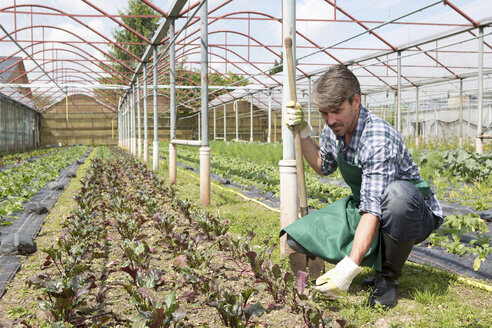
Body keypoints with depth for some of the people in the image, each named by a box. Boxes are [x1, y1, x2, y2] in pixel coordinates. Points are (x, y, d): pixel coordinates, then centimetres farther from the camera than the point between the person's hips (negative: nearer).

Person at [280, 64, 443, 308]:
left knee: (396, 194, -43)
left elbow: (373, 211, -37)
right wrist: (303, 133, 1)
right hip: (365, 207, 7)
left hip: (415, 214, -6)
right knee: (297, 236, -13)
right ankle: (379, 259, 5)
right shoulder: (333, 130, -5)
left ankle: (387, 276, -16)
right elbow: (323, 167, 17)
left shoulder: (378, 139, -30)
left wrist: (349, 269, -45)